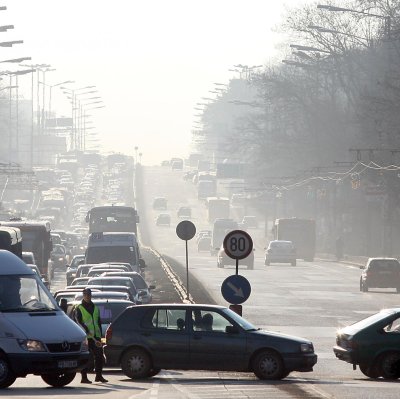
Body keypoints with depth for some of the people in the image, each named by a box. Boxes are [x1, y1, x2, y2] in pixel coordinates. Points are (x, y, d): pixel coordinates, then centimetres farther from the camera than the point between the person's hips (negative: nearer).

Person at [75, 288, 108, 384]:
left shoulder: (95, 308, 19)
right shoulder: (79, 308, 1)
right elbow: (78, 322, -9)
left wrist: (100, 334, 12)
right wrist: (86, 329, -22)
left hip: (96, 336, 6)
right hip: (86, 336, -6)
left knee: (99, 356, 7)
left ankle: (99, 375, 18)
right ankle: (84, 377, -2)